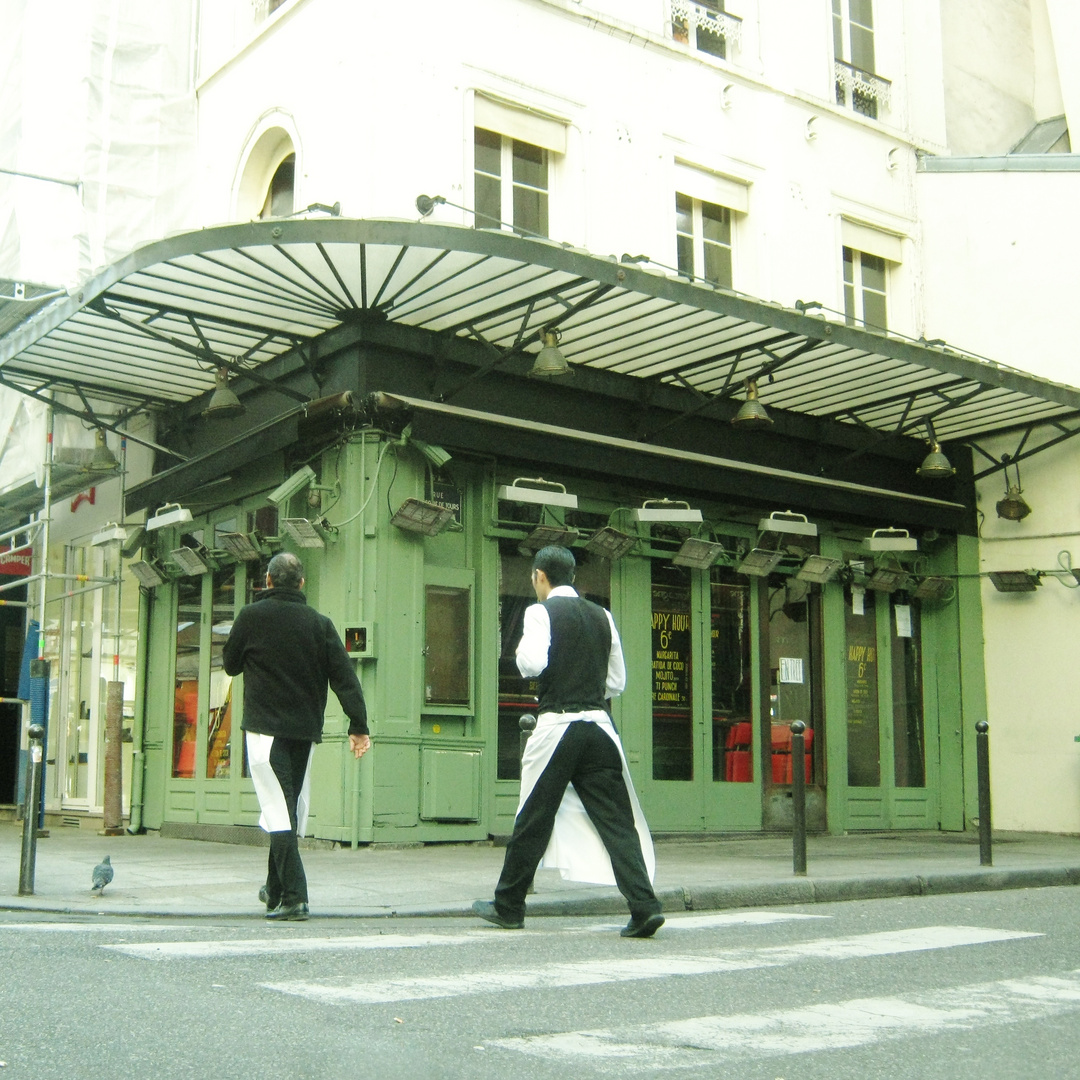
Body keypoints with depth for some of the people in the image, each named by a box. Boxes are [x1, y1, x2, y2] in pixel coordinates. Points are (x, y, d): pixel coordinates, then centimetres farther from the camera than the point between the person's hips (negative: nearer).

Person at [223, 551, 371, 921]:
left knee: (279, 812, -7)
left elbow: (230, 664, 9)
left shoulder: (251, 616, -3)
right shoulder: (319, 623, 4)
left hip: (265, 728, -4)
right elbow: (344, 676, -2)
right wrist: (358, 726, -4)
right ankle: (275, 890, 29)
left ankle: (293, 898, -15)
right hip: (305, 729, 4)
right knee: (291, 811, 15)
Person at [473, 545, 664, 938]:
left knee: (533, 821, 7)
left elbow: (533, 663, -18)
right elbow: (617, 680, 14)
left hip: (557, 725, -4)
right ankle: (644, 906, -8)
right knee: (617, 821, 2)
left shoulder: (541, 612, -3)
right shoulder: (602, 616, 13)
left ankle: (508, 907, 19)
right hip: (600, 724, 4)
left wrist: (520, 650, 3)